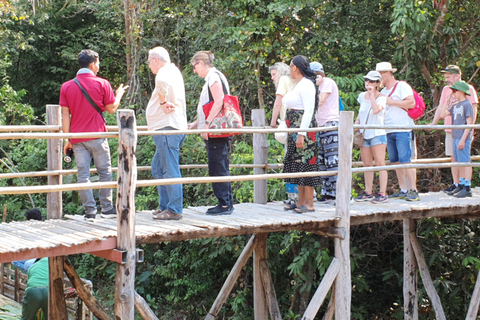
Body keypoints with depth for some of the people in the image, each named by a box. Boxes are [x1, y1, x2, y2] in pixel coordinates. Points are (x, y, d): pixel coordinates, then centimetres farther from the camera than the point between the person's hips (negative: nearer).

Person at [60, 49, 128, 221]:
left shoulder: (66, 86, 3)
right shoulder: (102, 83, -3)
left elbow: (65, 115, 1)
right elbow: (111, 109, 4)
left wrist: (67, 138, 5)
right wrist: (119, 94, 22)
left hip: (77, 137, 2)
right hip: (97, 136, -2)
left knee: (83, 175, 3)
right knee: (105, 172, 9)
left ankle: (90, 212, 3)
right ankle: (107, 208, 12)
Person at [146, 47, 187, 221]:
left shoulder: (165, 73, -12)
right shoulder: (174, 72, 21)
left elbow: (162, 82, -36)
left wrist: (163, 102, -23)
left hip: (167, 128, -11)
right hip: (165, 129, 11)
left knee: (170, 170, -9)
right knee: (158, 169, 17)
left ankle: (174, 210, -8)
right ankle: (164, 206, 20)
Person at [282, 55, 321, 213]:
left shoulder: (306, 84, -12)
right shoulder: (298, 85, 19)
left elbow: (308, 111, -18)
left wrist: (301, 134, -22)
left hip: (304, 129, -10)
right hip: (294, 130, 10)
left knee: (305, 163, -8)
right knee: (297, 164, 10)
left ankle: (309, 203, -5)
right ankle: (301, 201, 15)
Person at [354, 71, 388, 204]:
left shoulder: (382, 97, -5)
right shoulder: (362, 96, 12)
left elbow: (376, 110, -24)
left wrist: (372, 94, -18)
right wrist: (356, 124, 10)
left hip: (377, 134, -6)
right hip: (364, 134, 6)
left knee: (380, 164, -6)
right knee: (367, 165, 8)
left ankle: (383, 194, -7)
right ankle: (368, 192, 14)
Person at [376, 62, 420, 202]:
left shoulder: (402, 86, -2)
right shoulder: (383, 91, 22)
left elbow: (411, 103, -13)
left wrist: (391, 102, -11)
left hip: (402, 130, -8)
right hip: (388, 131, 8)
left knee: (405, 160, -12)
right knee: (396, 162, 5)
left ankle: (413, 191, -10)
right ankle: (403, 191, 9)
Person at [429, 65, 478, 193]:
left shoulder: (468, 88, -1)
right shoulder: (446, 89, 16)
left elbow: (473, 109, -5)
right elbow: (441, 107, 20)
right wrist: (434, 122, 8)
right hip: (449, 129, 6)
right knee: (453, 157, 7)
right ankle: (456, 184, 13)